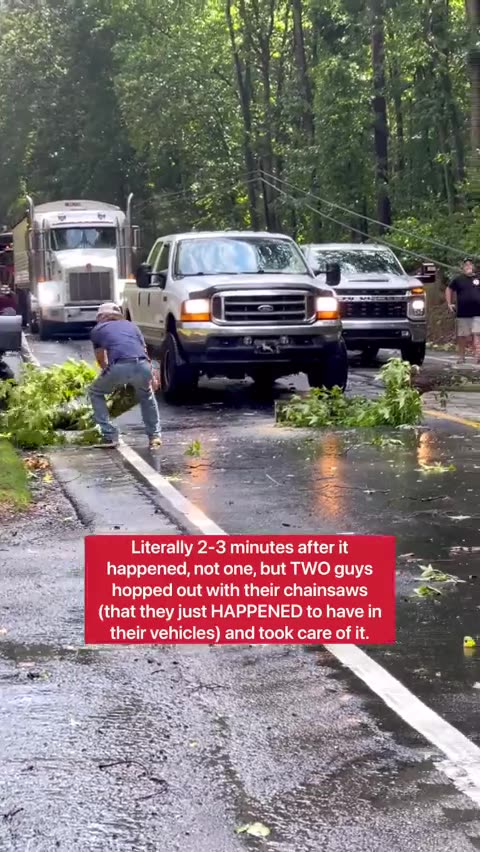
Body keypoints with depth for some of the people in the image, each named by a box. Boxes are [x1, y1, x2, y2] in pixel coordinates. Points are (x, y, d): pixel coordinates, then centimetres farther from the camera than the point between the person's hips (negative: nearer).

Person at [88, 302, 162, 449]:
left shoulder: (97, 330, 27)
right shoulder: (131, 325, 33)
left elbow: (101, 360, 34)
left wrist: (114, 380, 50)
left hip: (119, 367, -3)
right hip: (142, 365, 3)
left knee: (95, 393, 26)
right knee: (147, 396, 35)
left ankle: (109, 436, 16)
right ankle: (155, 436, 25)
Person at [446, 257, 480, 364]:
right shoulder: (458, 279, 8)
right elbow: (449, 289, 19)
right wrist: (449, 303, 10)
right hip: (462, 314, 1)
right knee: (462, 336, 6)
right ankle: (461, 357, 17)